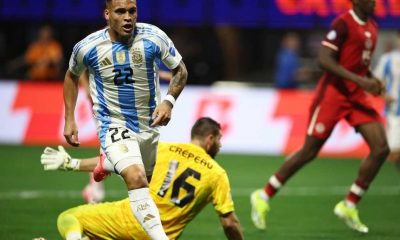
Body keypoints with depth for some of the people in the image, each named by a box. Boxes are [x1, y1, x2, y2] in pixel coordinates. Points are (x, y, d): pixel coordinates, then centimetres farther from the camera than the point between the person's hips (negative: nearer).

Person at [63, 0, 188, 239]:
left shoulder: (153, 38, -14)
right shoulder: (87, 48, -13)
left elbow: (180, 71, 0)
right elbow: (72, 76, 9)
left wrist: (169, 101, -16)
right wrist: (69, 119, 5)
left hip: (149, 124, 3)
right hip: (114, 126, -3)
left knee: (146, 183, 19)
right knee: (136, 179, -27)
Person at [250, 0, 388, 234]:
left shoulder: (371, 27, 12)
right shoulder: (343, 24, -14)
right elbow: (325, 60, -21)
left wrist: (372, 80, 5)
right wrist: (358, 80, -26)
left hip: (356, 96, 8)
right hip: (333, 92, -7)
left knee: (381, 148, -5)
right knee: (309, 151, -2)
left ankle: (350, 205, 5)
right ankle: (264, 196, 14)